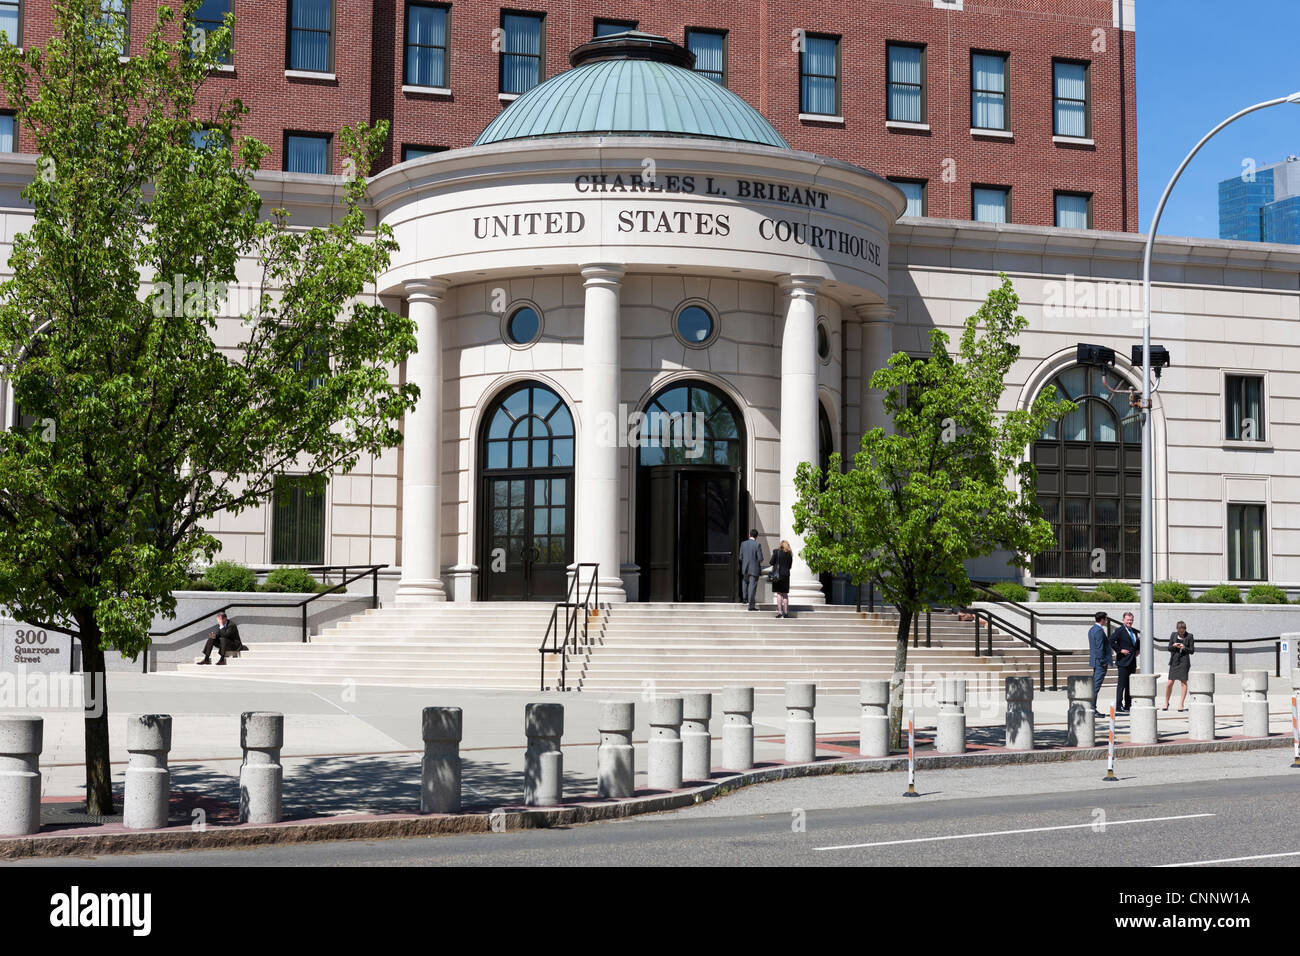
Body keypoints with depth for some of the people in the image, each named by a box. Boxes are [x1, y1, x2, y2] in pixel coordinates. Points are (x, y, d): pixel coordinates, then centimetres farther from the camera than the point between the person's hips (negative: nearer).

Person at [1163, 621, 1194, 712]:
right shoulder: (1173, 635, 8)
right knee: (1170, 683, 0)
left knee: (1183, 682, -2)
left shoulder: (1189, 636, 0)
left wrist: (1184, 648, -17)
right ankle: (1166, 703, 16)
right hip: (1174, 660, 2)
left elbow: (1192, 651, 1)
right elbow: (1169, 648, 9)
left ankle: (1181, 704, 4)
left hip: (1184, 661, -2)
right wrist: (1174, 646, -12)